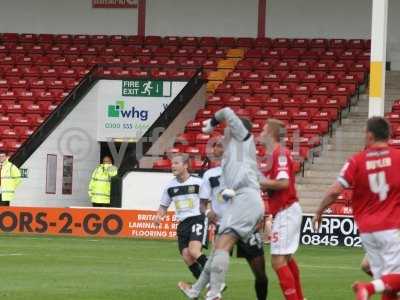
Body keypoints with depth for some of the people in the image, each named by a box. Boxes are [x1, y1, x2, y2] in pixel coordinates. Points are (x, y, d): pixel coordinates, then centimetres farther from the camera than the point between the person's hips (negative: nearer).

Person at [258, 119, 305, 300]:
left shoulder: (280, 153, -16)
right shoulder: (277, 153, 13)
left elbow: (283, 182, -26)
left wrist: (261, 182, -16)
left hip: (286, 212, -11)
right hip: (286, 211, 11)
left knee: (277, 261, -11)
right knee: (287, 258, 23)